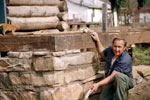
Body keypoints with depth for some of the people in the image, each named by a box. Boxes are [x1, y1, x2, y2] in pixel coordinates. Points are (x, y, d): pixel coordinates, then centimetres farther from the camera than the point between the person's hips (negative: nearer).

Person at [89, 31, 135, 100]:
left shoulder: (126, 59, -29)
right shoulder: (110, 49, -8)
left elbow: (112, 76, -30)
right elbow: (102, 53, 18)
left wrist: (98, 84, -35)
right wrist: (97, 40, 7)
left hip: (125, 81, -6)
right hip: (110, 81, 6)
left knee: (118, 76, -40)